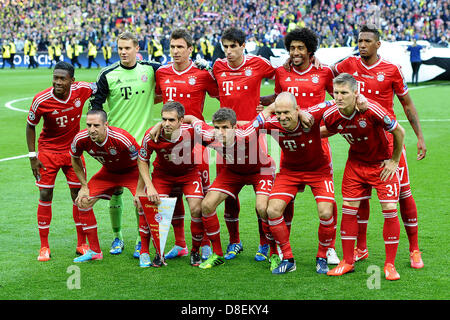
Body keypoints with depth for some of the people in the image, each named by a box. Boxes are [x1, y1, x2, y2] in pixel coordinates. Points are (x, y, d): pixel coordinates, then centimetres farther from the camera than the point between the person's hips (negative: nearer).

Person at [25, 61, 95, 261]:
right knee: (45, 196, -3)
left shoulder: (82, 90, -17)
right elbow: (30, 126, -5)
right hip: (48, 150, -2)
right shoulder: (41, 100, -20)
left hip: (73, 149, 2)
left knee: (79, 195, 2)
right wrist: (32, 156, -8)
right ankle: (44, 247, 8)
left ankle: (82, 244, 15)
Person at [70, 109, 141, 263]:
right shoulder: (81, 139, -24)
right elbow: (75, 158, 0)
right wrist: (84, 186, -1)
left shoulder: (122, 138, -37)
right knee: (83, 202, -4)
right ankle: (94, 251, 9)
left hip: (131, 171, -4)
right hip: (108, 171, 4)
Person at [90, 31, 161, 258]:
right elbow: (96, 104, 3)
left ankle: (142, 240, 9)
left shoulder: (150, 69, 1)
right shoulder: (108, 75, -1)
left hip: (141, 140, 0)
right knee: (115, 191, 5)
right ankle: (117, 237, 20)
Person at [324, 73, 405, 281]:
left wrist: (394, 161, -9)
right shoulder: (331, 116, -17)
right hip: (356, 162, 4)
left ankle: (390, 265, 1)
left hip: (383, 162, -4)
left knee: (390, 210, -10)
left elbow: (399, 132, -16)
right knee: (348, 209, 0)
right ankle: (347, 262, 12)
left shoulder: (372, 110, -31)